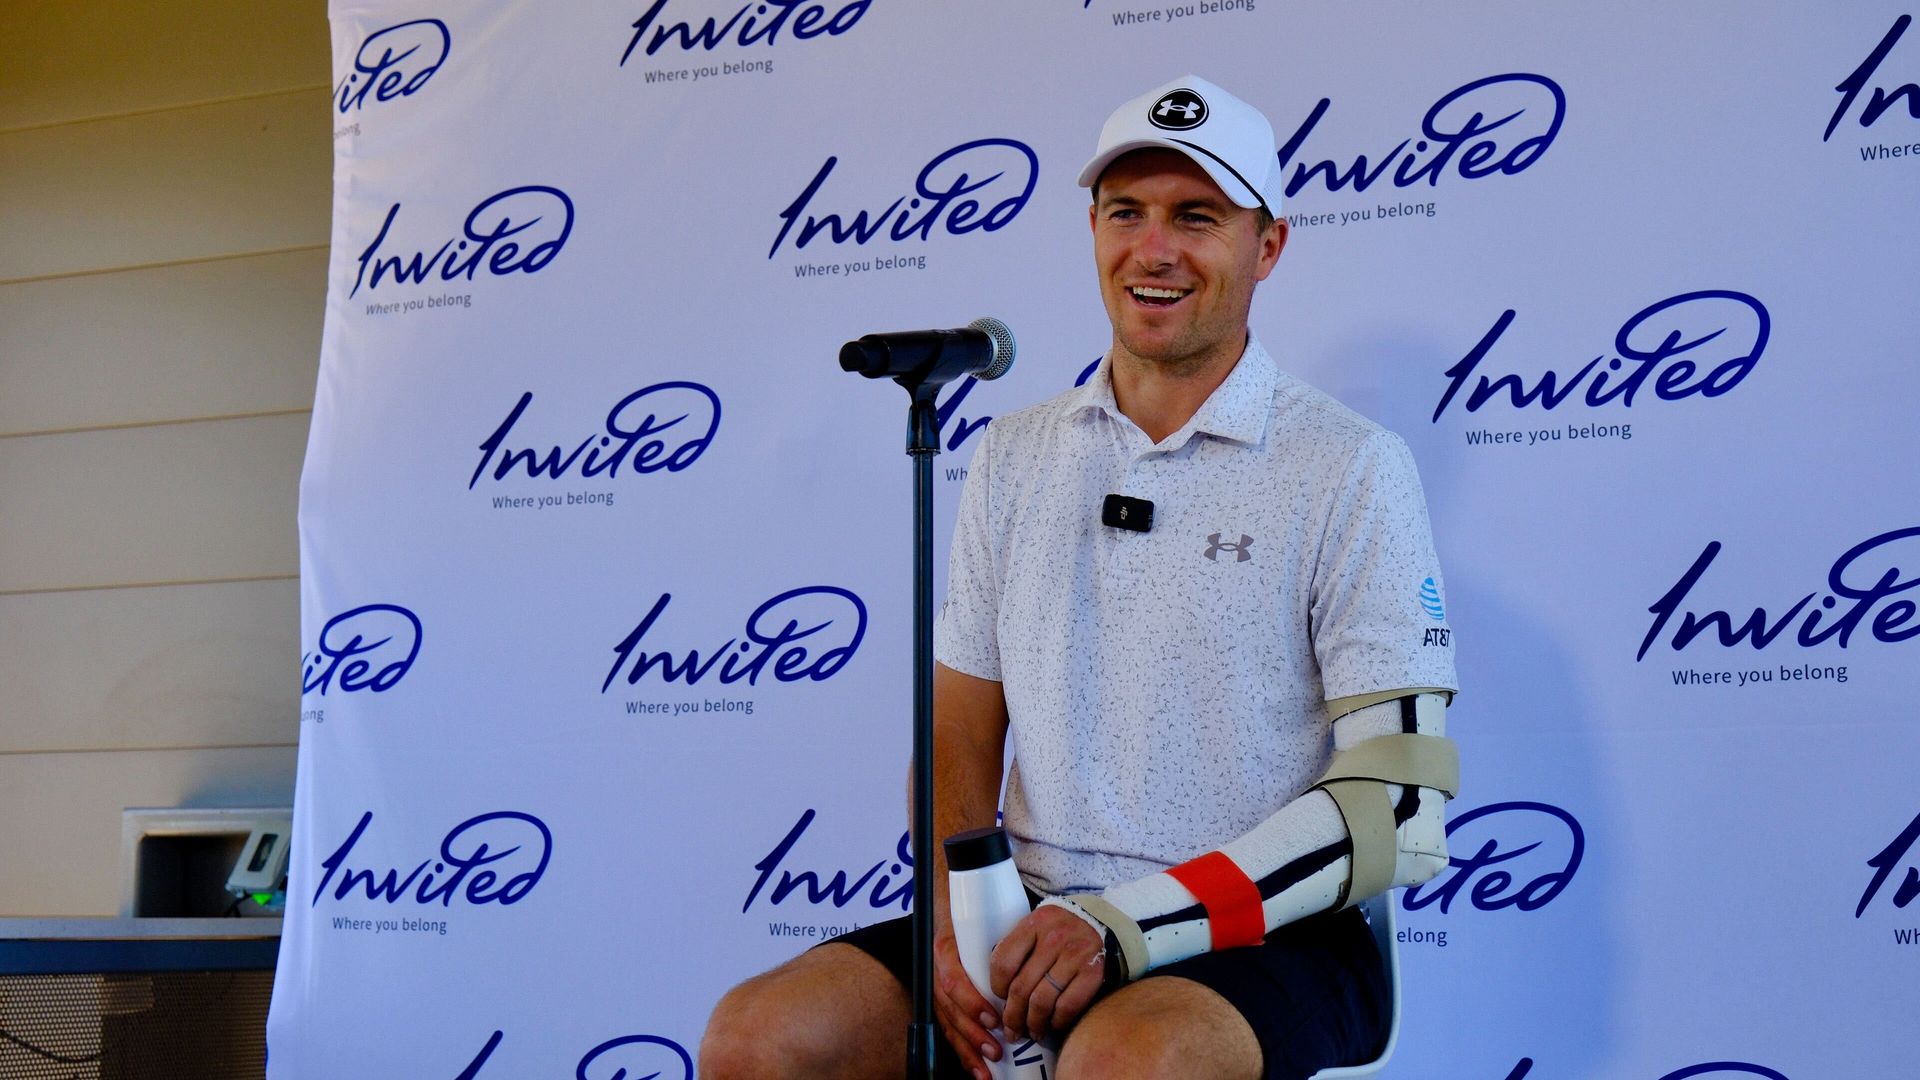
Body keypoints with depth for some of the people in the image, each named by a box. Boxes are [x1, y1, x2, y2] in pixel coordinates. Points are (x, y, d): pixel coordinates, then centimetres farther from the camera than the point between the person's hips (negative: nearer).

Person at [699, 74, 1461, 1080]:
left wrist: (1127, 923, -18)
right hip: (1036, 919, 5)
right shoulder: (1013, 456, 12)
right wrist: (953, 930, -7)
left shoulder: (1350, 467, -4)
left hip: (1263, 939, -5)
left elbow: (1399, 808, -11)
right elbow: (959, 735, 13)